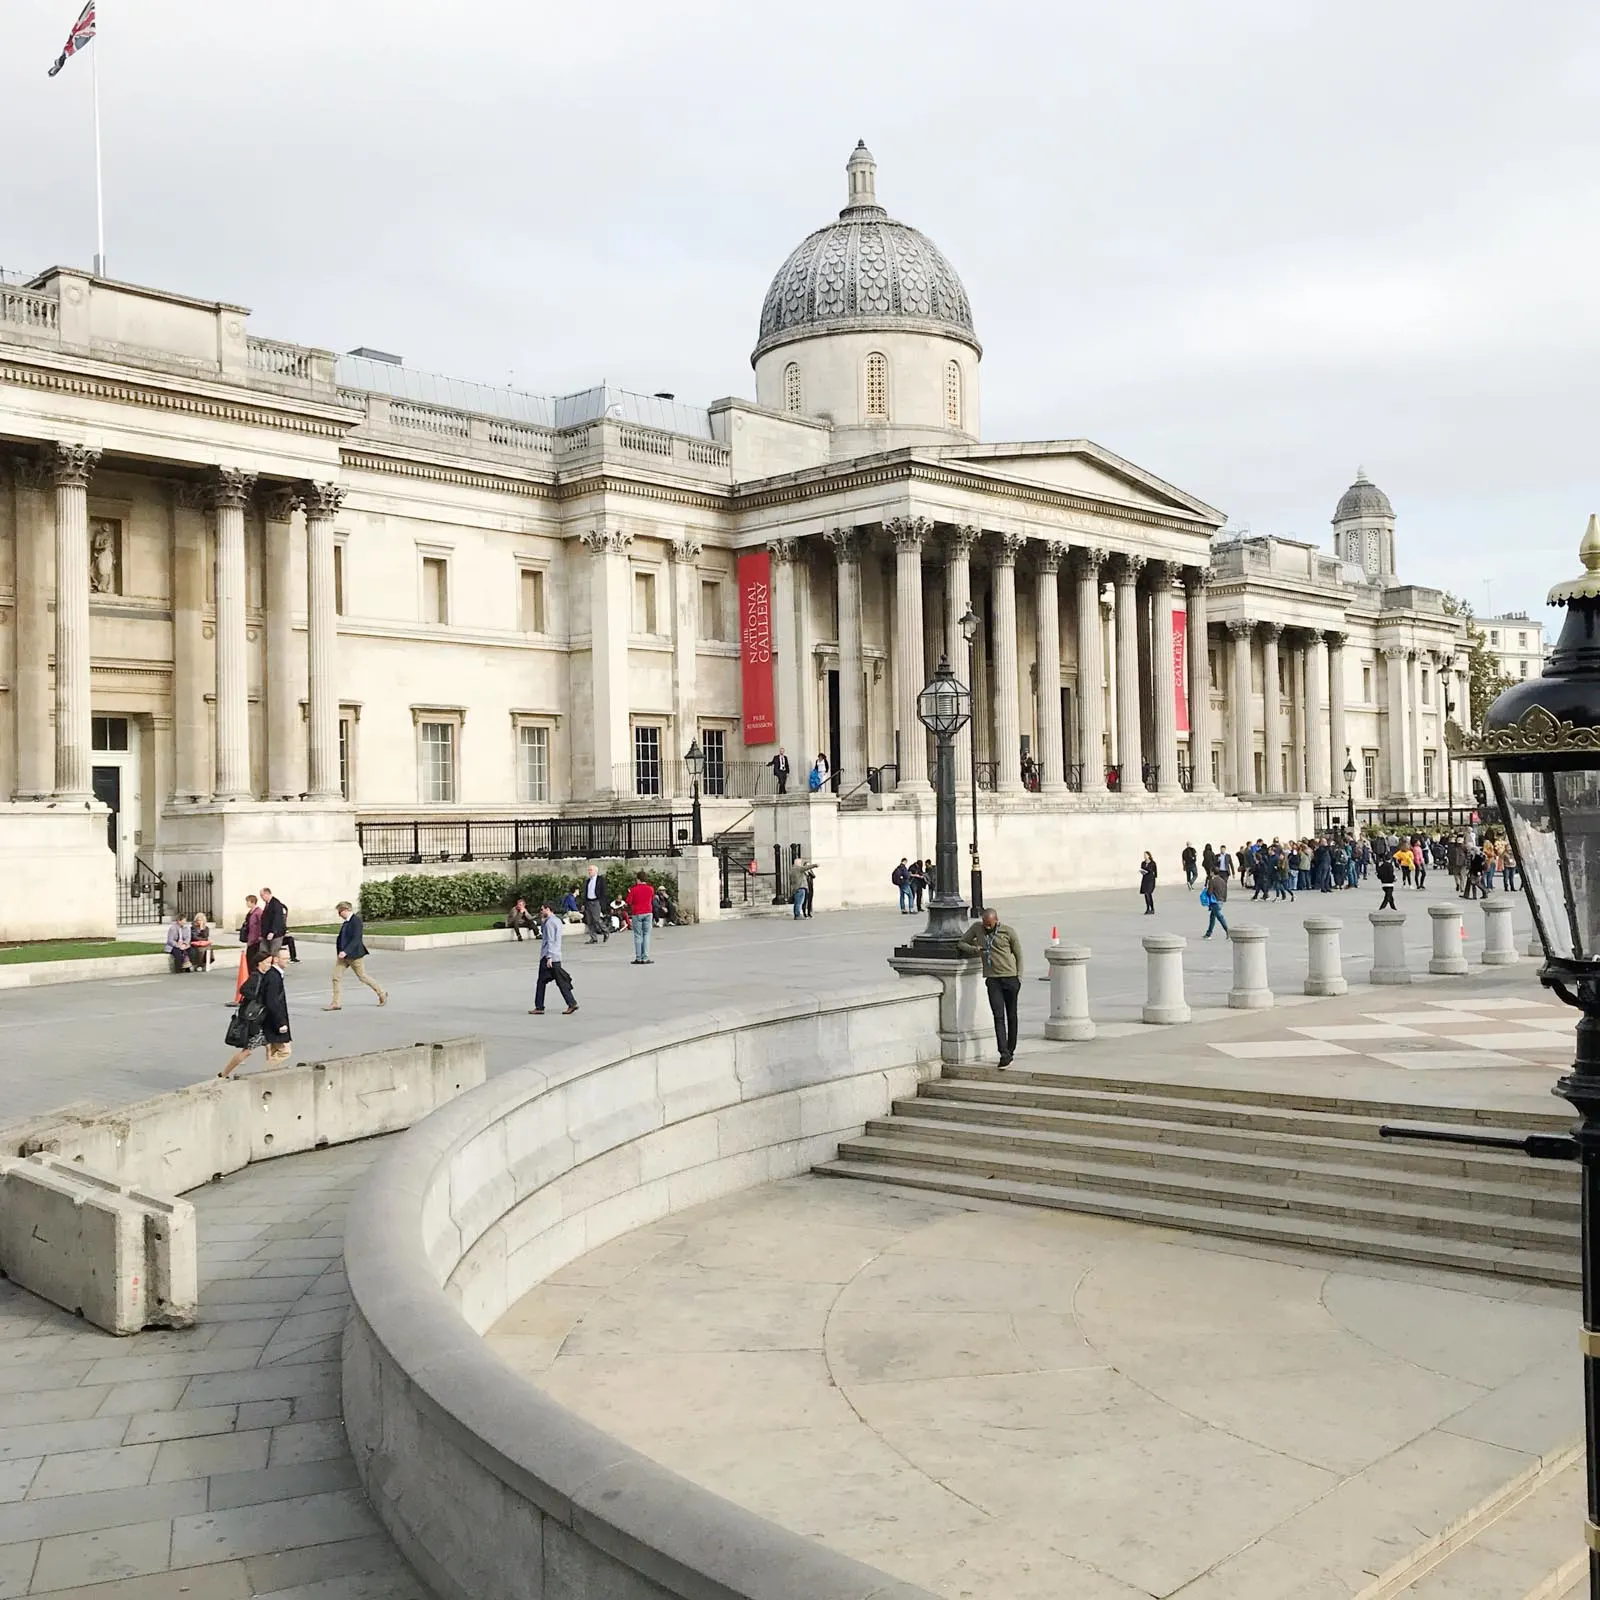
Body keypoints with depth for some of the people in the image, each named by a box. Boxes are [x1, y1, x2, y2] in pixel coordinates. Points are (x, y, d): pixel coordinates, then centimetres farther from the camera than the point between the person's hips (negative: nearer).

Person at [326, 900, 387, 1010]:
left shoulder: (356, 921, -19)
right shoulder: (346, 922, 9)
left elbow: (356, 939, -25)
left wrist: (346, 951, -31)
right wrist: (339, 951, 19)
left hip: (354, 955, -9)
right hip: (344, 955, 9)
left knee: (363, 977, 4)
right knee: (336, 976, 1)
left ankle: (381, 994, 22)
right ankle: (337, 1003, 5)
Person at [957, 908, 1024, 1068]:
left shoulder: (1009, 932, -1)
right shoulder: (977, 928, 6)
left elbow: (1018, 955, 6)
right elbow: (961, 943, 12)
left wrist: (1019, 977, 0)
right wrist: (974, 949, -8)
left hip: (1010, 977, -1)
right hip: (992, 979, 1)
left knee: (1011, 1016, 7)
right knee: (998, 1016, -10)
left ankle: (1011, 1051, 18)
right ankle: (1004, 1054, -17)